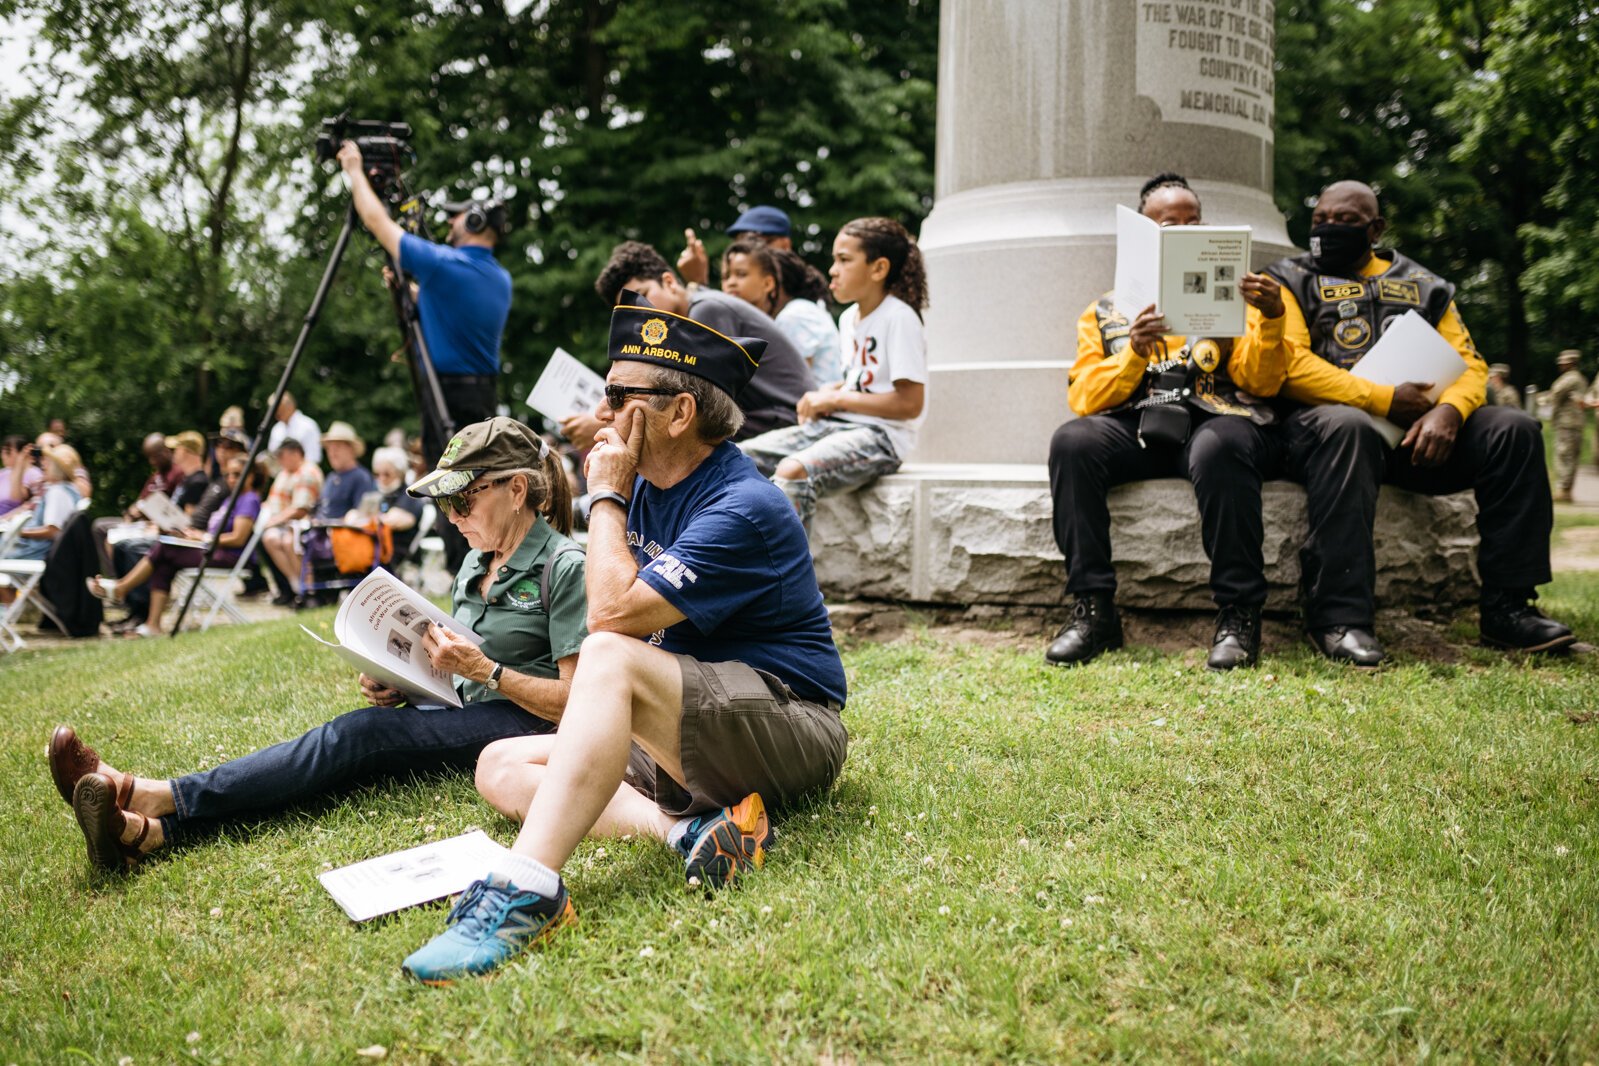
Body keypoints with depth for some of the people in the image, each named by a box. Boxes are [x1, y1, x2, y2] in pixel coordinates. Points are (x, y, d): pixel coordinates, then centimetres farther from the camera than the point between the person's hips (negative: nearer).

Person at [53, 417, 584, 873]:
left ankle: (155, 798, -39)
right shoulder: (475, 563, 19)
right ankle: (148, 830, -41)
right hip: (461, 717, 7)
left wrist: (483, 669, -20)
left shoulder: (564, 567, -9)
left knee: (359, 735, -28)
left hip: (521, 725, -7)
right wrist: (398, 686, 3)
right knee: (350, 739, -21)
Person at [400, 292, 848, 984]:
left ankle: (525, 887, -41)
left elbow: (612, 614, -24)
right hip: (694, 743, 10)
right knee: (501, 767, -2)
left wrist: (605, 497, -12)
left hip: (794, 733, -10)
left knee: (611, 658, -33)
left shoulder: (743, 508, -18)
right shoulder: (645, 488, 11)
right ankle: (688, 829, -23)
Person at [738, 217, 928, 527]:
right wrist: (827, 392, 4)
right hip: (833, 425, 9)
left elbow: (910, 403, -17)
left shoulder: (899, 318, -11)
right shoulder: (849, 318, 16)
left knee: (793, 472, -35)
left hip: (881, 437, -9)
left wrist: (837, 399, -12)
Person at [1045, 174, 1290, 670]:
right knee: (1072, 441, -31)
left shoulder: (1231, 296, 19)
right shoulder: (1105, 311, 20)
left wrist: (1271, 320, -13)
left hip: (1216, 419, -1)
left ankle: (1239, 614, -28)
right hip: (1135, 427, 2)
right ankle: (1092, 610, -26)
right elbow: (1083, 399, 6)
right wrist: (1134, 353, -11)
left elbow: (1260, 381, 5)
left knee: (1219, 448, -38)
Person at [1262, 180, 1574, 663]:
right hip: (1325, 419, -4)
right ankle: (1339, 618, -41)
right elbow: (1290, 367, -7)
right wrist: (1382, 400, -17)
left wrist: (1449, 411, -14)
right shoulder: (1290, 280, 10)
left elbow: (1469, 363, 11)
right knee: (1346, 427, -39)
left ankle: (1508, 608, -14)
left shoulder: (1421, 285, 22)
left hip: (1418, 429, 4)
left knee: (1513, 430, -17)